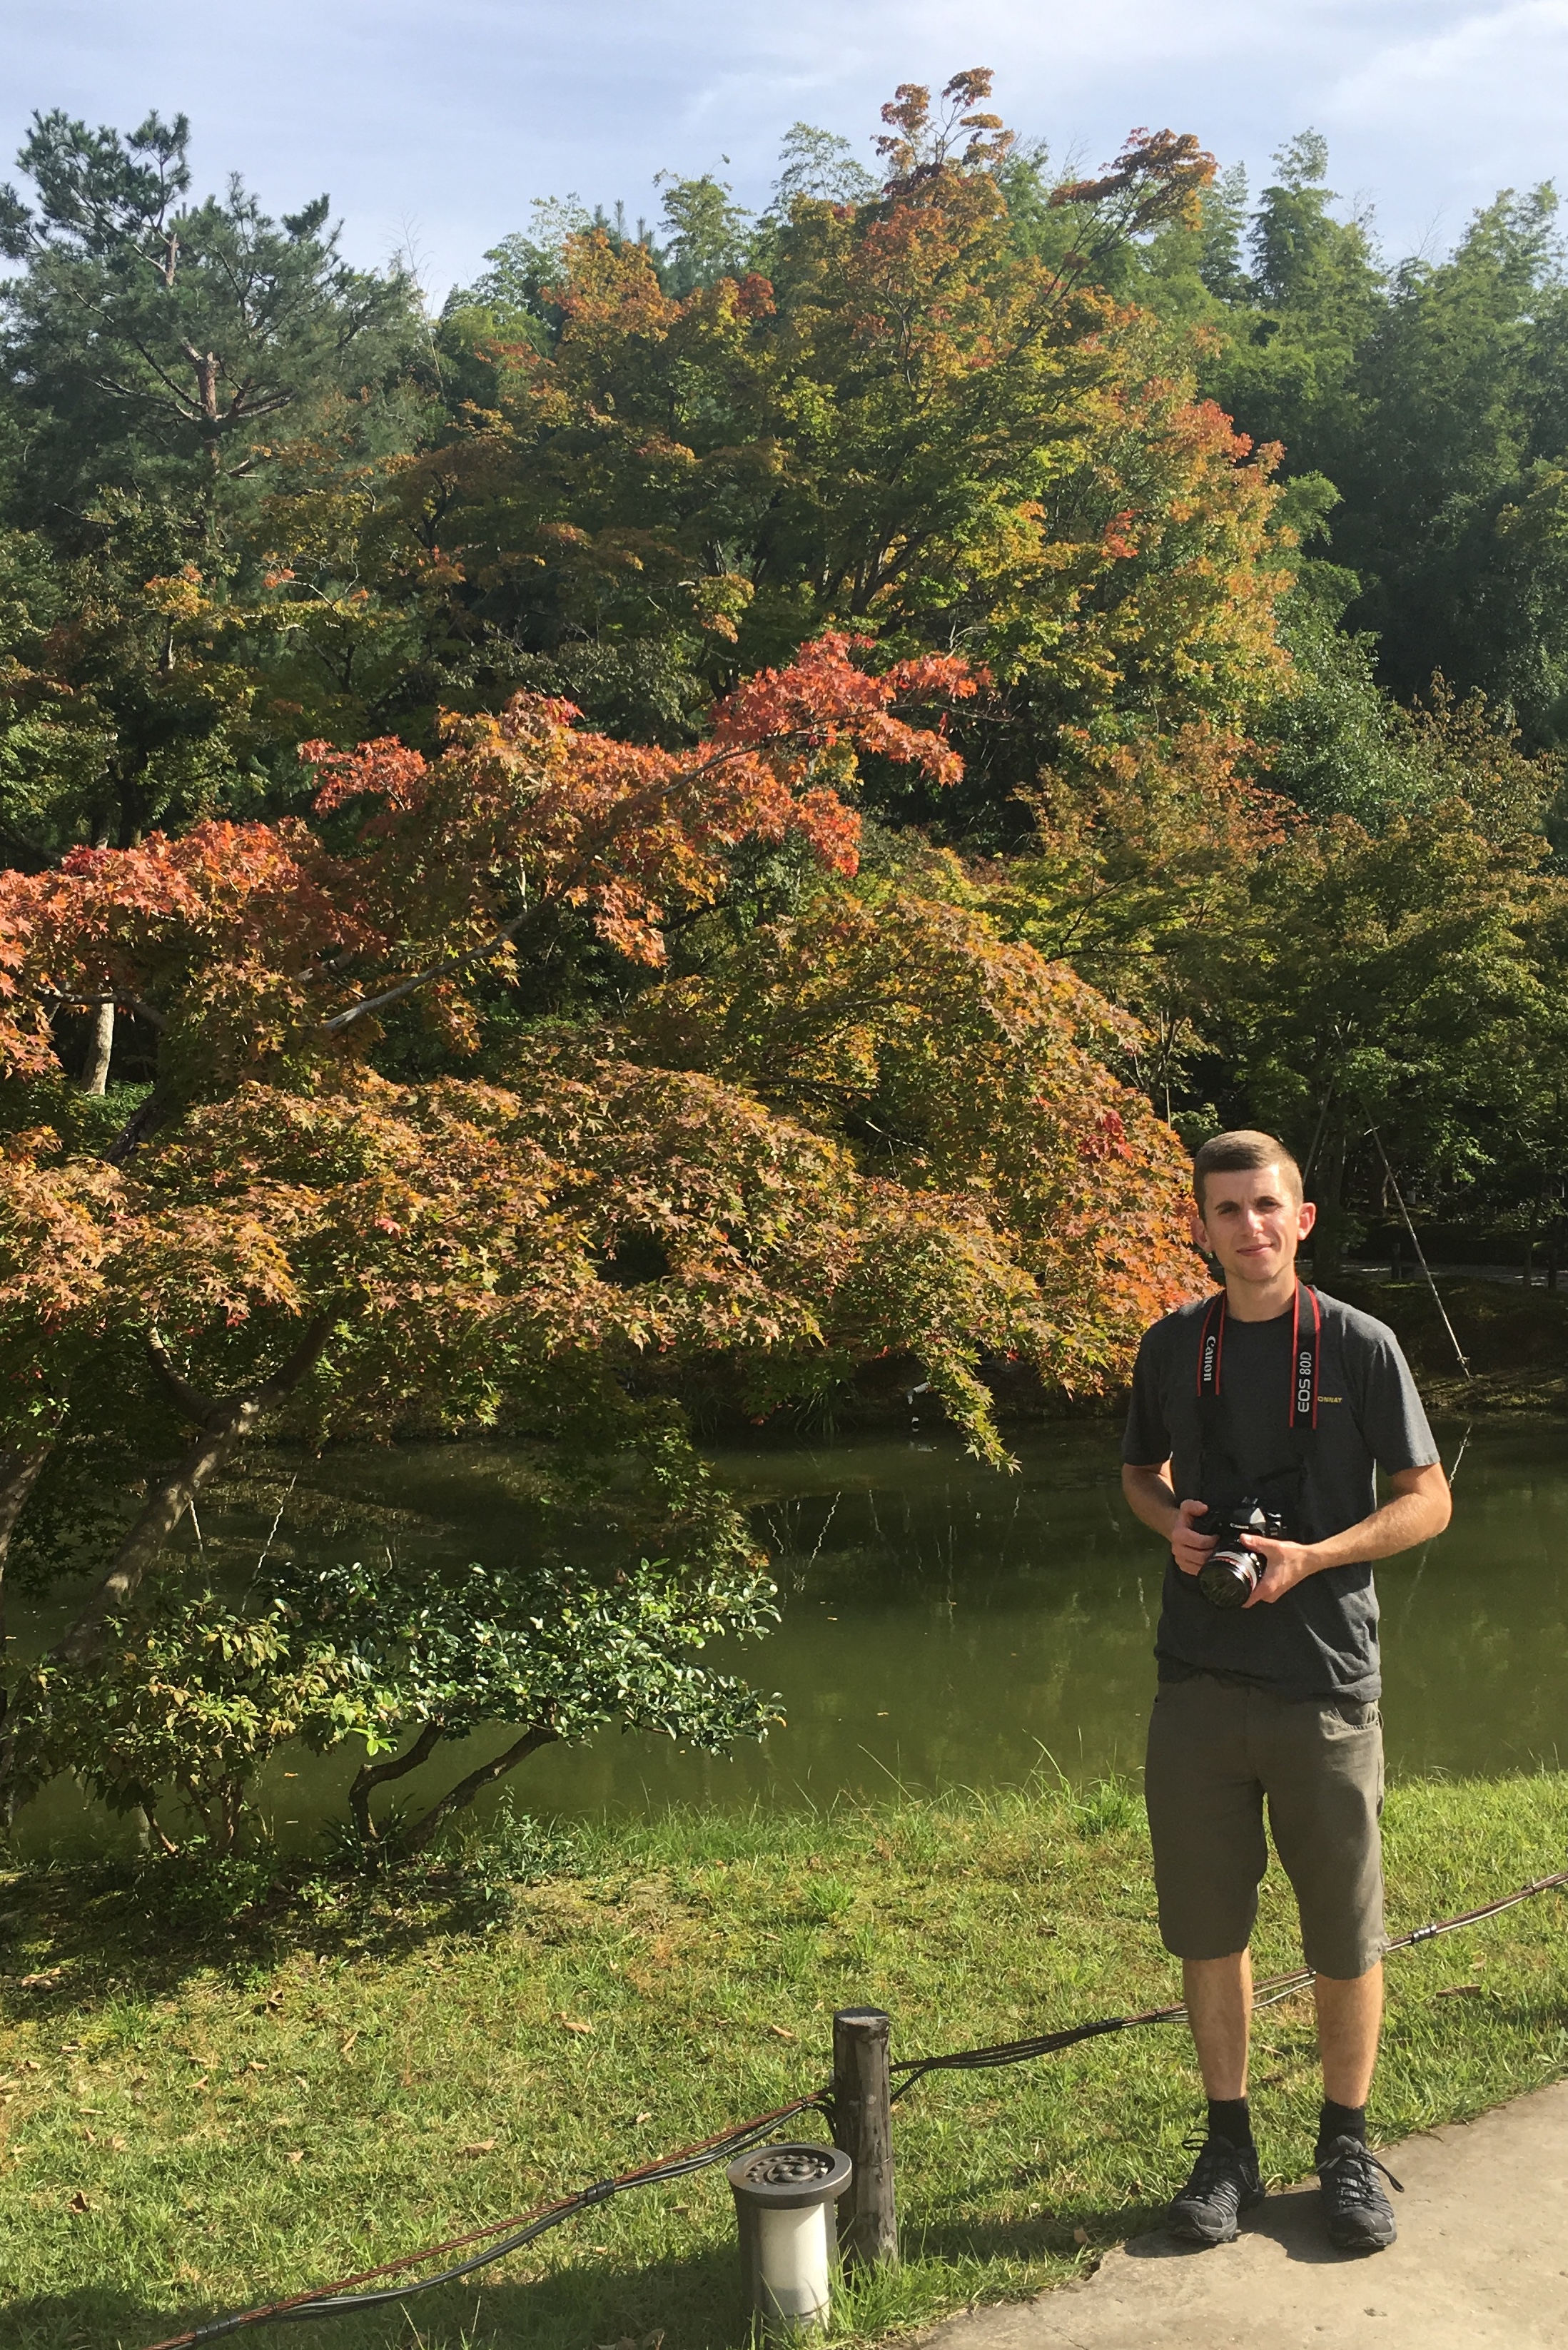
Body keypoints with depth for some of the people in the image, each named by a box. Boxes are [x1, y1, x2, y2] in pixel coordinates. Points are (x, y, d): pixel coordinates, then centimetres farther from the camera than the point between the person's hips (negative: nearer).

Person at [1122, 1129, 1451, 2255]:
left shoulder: (1359, 1344, -5)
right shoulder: (1173, 1345, 4)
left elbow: (1427, 1499, -2)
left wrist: (1309, 1557, -15)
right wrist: (1173, 1521, -4)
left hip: (1325, 1682, -2)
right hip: (1198, 1681, 3)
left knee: (1347, 1933, 8)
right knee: (1208, 1925, 10)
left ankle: (1348, 2146, 28)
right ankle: (1229, 2145, 26)